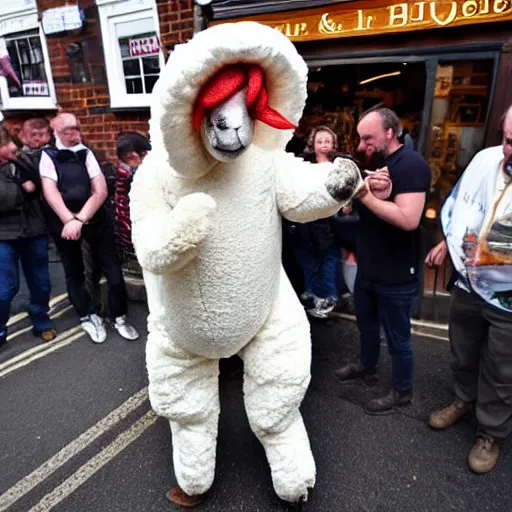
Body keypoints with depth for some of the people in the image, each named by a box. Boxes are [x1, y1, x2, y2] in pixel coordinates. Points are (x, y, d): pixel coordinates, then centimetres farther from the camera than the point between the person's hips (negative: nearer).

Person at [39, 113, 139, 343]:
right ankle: (88, 316, 32)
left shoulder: (86, 153, 7)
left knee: (113, 268, 0)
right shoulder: (48, 156, 3)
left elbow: (101, 190, -3)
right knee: (74, 272, 11)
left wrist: (81, 219, -14)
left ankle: (119, 317, 17)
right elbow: (50, 191, -8)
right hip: (64, 221, -1)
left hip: (94, 218, 1)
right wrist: (69, 220, -21)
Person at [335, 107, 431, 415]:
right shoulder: (375, 162, 10)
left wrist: (366, 195, -28)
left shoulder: (411, 165, -19)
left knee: (398, 337, 9)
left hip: (397, 274, -8)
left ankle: (402, 391, 30)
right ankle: (367, 366, 48)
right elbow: (363, 209, 6)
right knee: (366, 324, 25)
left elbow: (408, 219, -31)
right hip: (368, 267, 9)